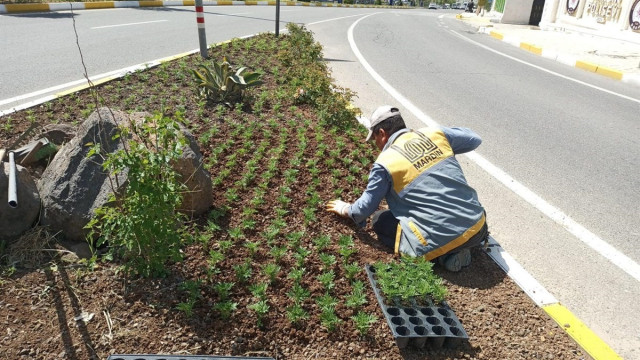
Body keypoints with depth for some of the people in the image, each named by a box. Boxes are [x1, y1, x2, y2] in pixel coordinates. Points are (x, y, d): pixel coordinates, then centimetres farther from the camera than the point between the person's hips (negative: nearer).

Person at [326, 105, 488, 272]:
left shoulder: (384, 163, -7)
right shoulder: (434, 134, 4)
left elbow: (366, 207, 3)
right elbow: (474, 139, 19)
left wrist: (346, 210, 24)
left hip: (443, 240, -5)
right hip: (478, 227, 6)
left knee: (379, 221, 14)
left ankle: (443, 254, 4)